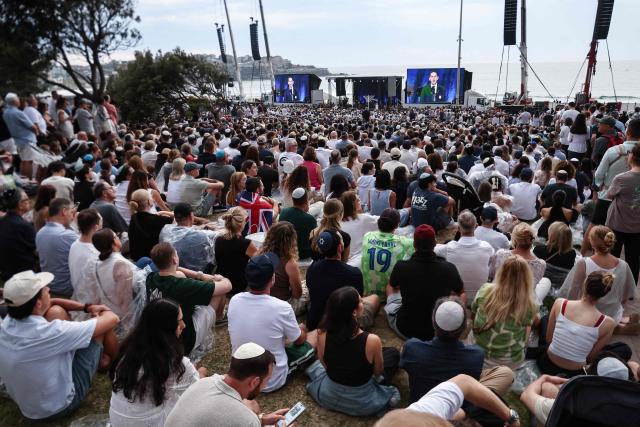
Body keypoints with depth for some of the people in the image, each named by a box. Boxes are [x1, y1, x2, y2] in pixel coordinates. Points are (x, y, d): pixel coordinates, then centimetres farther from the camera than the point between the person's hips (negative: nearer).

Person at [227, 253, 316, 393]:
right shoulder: (281, 307, -27)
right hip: (272, 381, -5)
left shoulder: (234, 300, -13)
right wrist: (301, 330, 18)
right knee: (316, 335, 11)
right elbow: (299, 340, -7)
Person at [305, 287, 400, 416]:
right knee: (393, 353, 19)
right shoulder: (372, 340, -33)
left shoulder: (322, 333, -24)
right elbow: (378, 372, -12)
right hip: (362, 403, -3)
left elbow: (325, 364, -4)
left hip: (328, 396, 3)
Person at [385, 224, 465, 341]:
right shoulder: (449, 268, -14)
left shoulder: (401, 267, -16)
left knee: (391, 289, 24)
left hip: (405, 330, 0)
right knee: (462, 296, 25)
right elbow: (461, 293, 9)